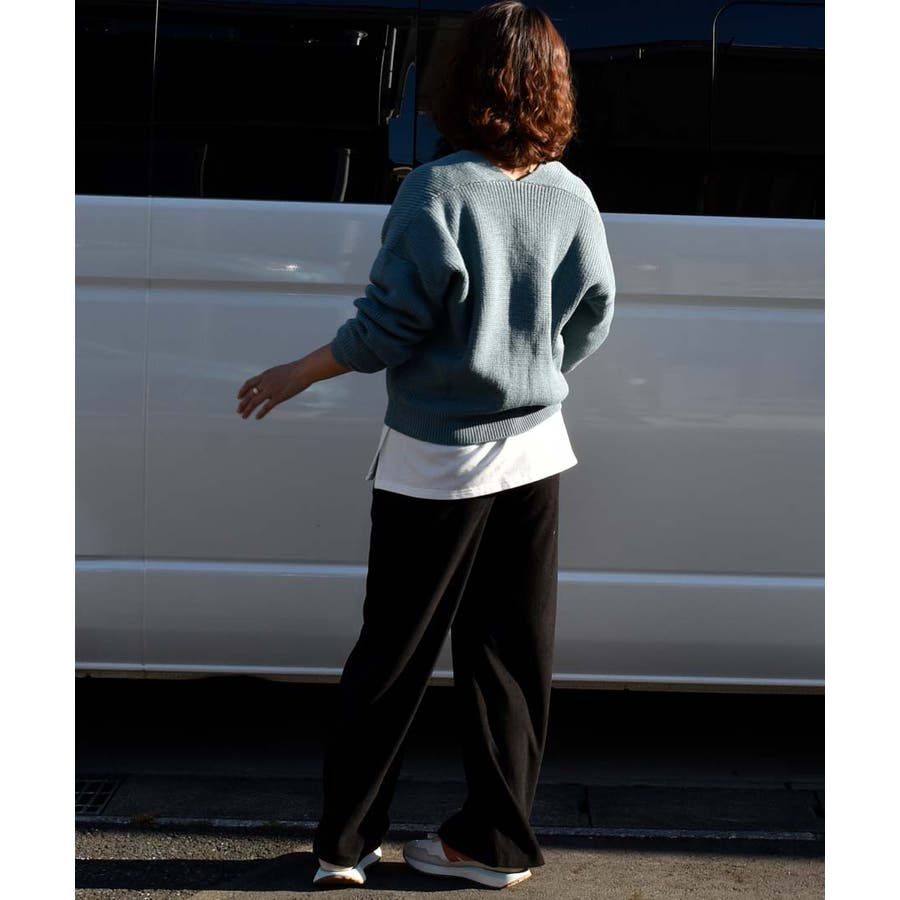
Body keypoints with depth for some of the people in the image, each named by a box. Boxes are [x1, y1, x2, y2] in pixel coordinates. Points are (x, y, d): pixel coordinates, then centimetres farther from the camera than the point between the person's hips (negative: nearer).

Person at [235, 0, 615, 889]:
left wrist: (294, 377, -2)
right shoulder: (572, 198, -4)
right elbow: (591, 322, 5)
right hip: (534, 449, 4)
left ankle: (344, 841, 17)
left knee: (392, 651, 8)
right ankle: (495, 840, 21)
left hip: (438, 459, -4)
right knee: (512, 651, 12)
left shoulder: (437, 190, -18)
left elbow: (388, 324, -16)